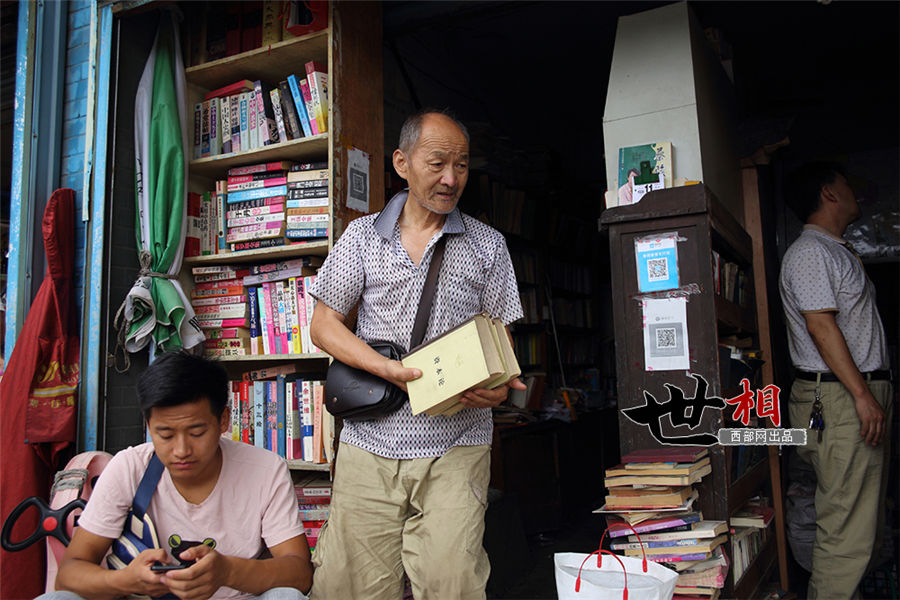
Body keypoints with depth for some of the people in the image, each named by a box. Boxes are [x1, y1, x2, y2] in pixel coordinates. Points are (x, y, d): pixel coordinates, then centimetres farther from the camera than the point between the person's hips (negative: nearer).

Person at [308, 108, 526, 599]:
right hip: (370, 442, 1)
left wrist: (497, 387, -13)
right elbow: (323, 325, 6)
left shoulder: (487, 245, 9)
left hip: (456, 445, 0)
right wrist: (386, 367, -11)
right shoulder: (362, 236, 8)